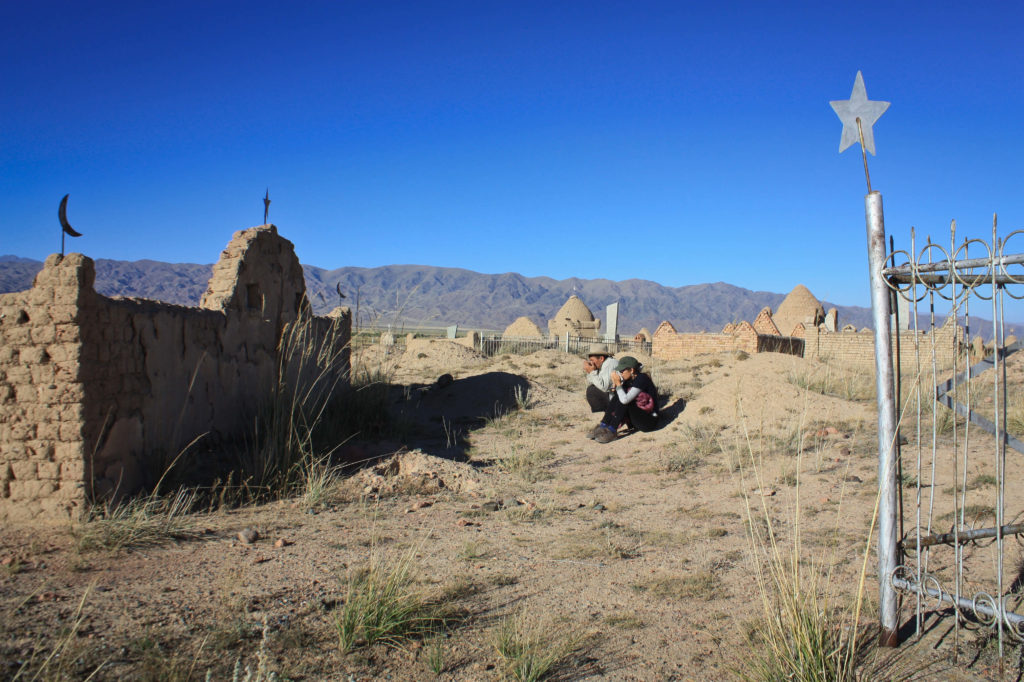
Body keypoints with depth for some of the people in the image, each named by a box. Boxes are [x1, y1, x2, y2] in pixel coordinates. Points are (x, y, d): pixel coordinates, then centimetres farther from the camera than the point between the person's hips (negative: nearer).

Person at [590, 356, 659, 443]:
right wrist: (614, 385, -6)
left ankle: (612, 431, -23)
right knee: (617, 397, -6)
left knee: (623, 400, -24)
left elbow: (625, 400, -31)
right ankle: (602, 427, -13)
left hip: (650, 421, -8)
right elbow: (613, 399, 7)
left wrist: (618, 384, -19)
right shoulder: (629, 380, 6)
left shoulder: (642, 379, -19)